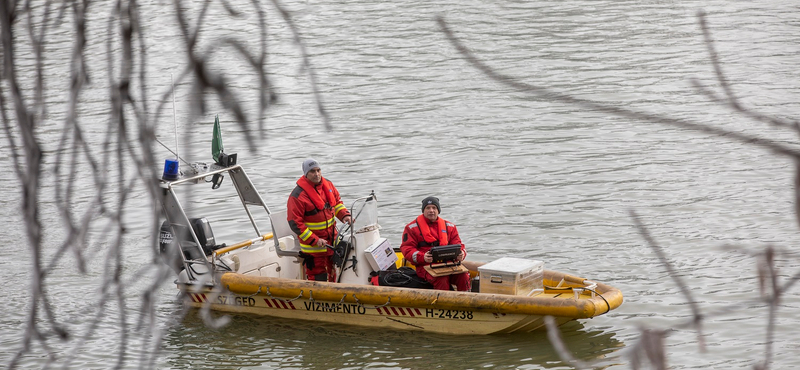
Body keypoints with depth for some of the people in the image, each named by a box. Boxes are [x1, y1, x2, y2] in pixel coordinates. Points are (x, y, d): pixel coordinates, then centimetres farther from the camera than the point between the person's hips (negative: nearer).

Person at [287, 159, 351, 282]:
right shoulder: (298, 195, -21)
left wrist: (344, 215, -1)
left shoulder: (328, 185, 2)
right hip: (312, 247, -7)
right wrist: (314, 240, -24)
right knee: (318, 278, -5)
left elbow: (337, 202, 20)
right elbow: (295, 223, -20)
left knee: (332, 274, 20)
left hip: (332, 240, 7)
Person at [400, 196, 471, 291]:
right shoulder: (412, 227, 10)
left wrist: (461, 254, -9)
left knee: (463, 275, -28)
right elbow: (406, 249, 2)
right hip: (425, 265, -3)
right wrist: (422, 257, -18)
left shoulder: (449, 226, 20)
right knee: (442, 278, -36)